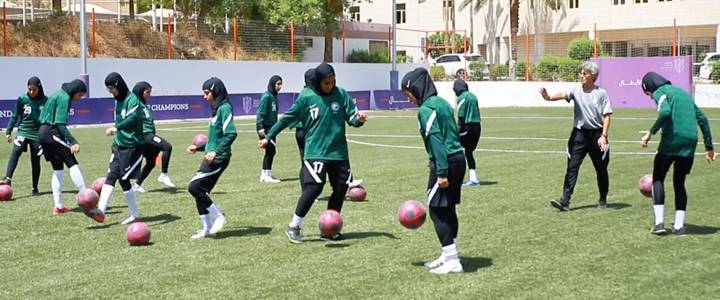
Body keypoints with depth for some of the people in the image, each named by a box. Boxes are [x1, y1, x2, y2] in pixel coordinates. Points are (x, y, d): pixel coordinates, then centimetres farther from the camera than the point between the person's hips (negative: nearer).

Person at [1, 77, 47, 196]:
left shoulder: (45, 101, -4)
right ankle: (8, 179, -36)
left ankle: (35, 188, 16)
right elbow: (15, 116, 5)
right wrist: (8, 131, 1)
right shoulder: (22, 99, -4)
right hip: (23, 131, 0)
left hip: (38, 133, 0)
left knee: (35, 161, 4)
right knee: (16, 151, -25)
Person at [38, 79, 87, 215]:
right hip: (52, 133, -10)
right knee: (72, 163, -10)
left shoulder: (58, 95, 19)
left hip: (42, 133, 10)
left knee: (57, 169, 12)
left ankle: (58, 206, 11)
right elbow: (60, 123, -20)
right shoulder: (64, 98, -11)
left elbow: (42, 116, 21)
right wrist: (73, 142, -25)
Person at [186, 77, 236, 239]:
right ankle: (207, 228, 15)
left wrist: (216, 152, -28)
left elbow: (231, 133, -22)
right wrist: (198, 148, 27)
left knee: (194, 187, -13)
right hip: (211, 157, 9)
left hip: (218, 159, -9)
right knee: (199, 190, 8)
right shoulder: (216, 109, 17)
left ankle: (218, 217, -2)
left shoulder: (225, 108, -11)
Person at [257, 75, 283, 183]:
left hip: (271, 127, 8)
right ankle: (266, 175, -4)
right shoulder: (266, 96, -13)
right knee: (270, 150, -9)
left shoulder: (274, 96, 11)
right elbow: (260, 112, -18)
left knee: (270, 151, 11)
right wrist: (260, 127, -24)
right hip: (265, 128, -8)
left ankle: (266, 174, 18)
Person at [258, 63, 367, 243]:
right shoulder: (306, 97, -6)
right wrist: (269, 137, 7)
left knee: (341, 188, 4)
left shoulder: (341, 95, 0)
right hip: (315, 152, -4)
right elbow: (288, 118, 3)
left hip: (339, 152, 4)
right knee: (314, 187, -15)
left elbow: (352, 117, 3)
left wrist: (359, 119, -21)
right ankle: (294, 227, 0)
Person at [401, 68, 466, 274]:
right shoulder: (442, 103, 16)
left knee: (437, 209, -4)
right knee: (448, 209, 15)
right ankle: (449, 256, 22)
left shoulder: (426, 109, -11)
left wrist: (441, 172, -21)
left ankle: (452, 261, -5)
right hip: (458, 159, 9)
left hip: (445, 162, -9)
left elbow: (436, 140, -19)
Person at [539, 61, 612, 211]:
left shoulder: (601, 93, -4)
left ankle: (603, 200, 29)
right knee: (572, 167, -8)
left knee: (601, 169, 10)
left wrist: (603, 136, -14)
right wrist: (549, 97, -43)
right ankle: (565, 201, -12)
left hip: (596, 134, -1)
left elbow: (607, 116, -5)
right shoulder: (577, 90, -1)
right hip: (579, 133, 1)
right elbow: (564, 95, -21)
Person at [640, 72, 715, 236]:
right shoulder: (683, 92, 24)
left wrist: (651, 133, -14)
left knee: (658, 179, 9)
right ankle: (679, 225, 9)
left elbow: (665, 112, -19)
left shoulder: (660, 92, 3)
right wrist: (709, 147, 25)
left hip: (671, 141, -6)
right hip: (690, 142, 6)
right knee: (679, 183, 15)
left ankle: (659, 222, 0)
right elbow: (702, 119, 23)